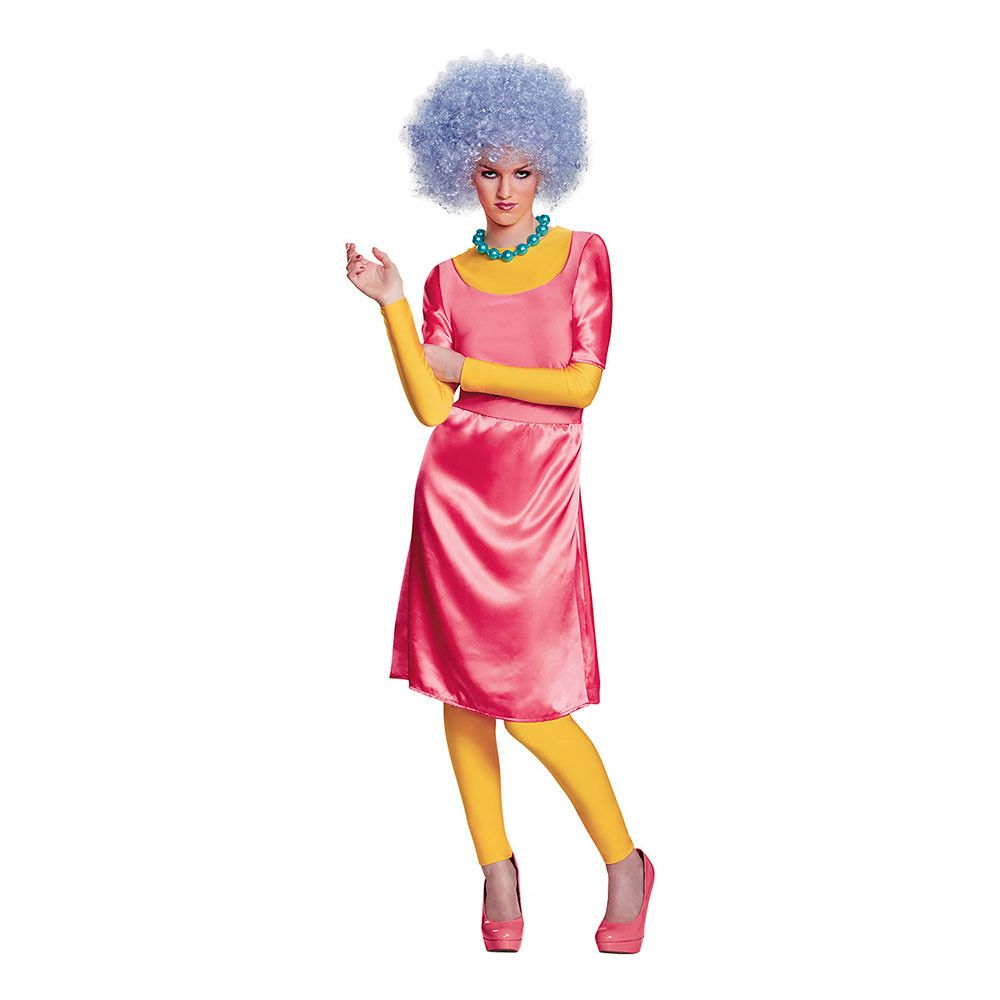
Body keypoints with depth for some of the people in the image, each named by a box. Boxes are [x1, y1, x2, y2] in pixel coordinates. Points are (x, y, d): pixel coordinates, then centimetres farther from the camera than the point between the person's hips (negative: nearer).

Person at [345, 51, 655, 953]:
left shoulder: (582, 254, 5)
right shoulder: (449, 279, 9)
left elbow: (582, 383, -5)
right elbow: (430, 407, -2)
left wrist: (467, 369, -2)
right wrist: (391, 305, -9)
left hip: (539, 491, -3)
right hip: (456, 490, 3)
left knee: (530, 702, -7)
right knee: (463, 683, 7)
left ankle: (625, 862, 14)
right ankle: (497, 867, 24)